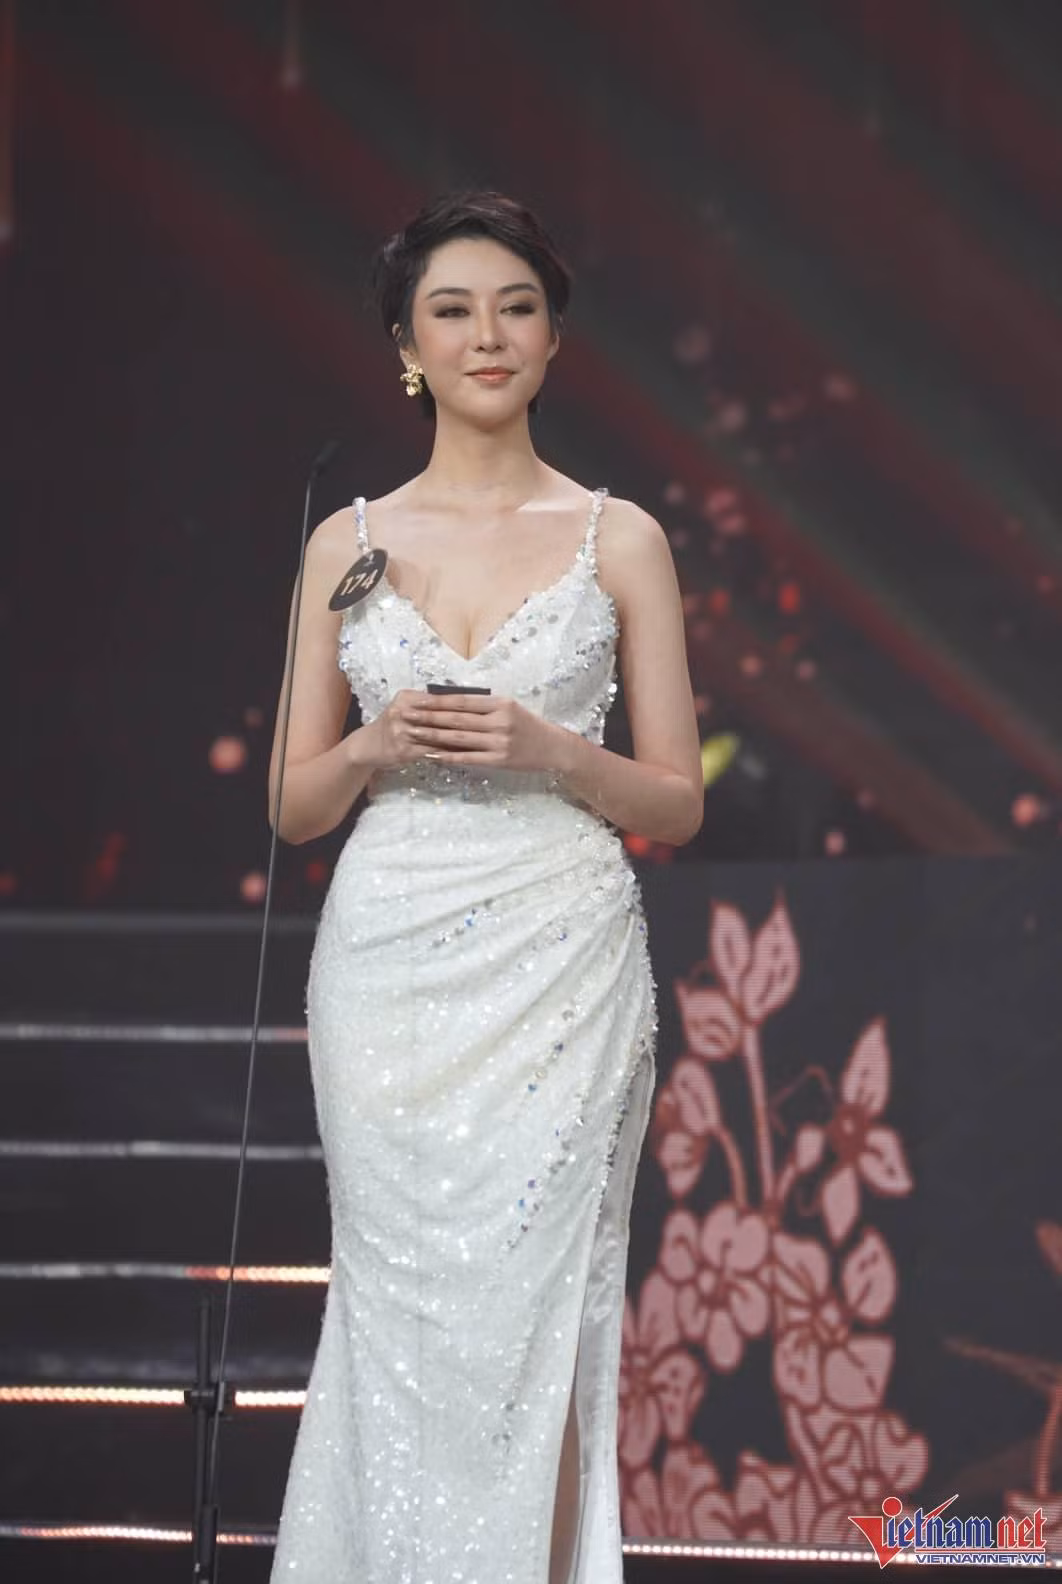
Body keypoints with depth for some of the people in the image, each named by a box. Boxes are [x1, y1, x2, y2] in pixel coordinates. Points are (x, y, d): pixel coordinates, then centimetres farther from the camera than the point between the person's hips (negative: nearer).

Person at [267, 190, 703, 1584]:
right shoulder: (349, 543, 10)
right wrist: (377, 745, -9)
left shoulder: (620, 539, 5)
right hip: (387, 960, 2)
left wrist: (548, 751, -12)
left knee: (523, 1322, -6)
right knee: (403, 1310, 1)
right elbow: (293, 804, 11)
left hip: (557, 960, -2)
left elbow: (677, 800, 5)